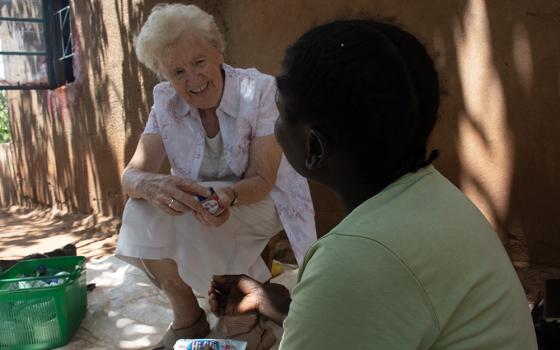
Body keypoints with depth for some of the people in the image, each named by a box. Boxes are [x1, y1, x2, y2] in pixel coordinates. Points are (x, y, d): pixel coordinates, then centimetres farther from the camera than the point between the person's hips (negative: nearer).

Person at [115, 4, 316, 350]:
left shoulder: (261, 91, -18)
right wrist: (152, 184, -43)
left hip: (261, 202, -4)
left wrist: (228, 196, -44)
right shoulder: (166, 103, -8)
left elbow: (262, 179, -20)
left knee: (188, 216, -32)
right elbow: (132, 175, -18)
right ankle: (186, 318, -5)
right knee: (144, 208, -25)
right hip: (198, 205, 4)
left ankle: (242, 321, -11)